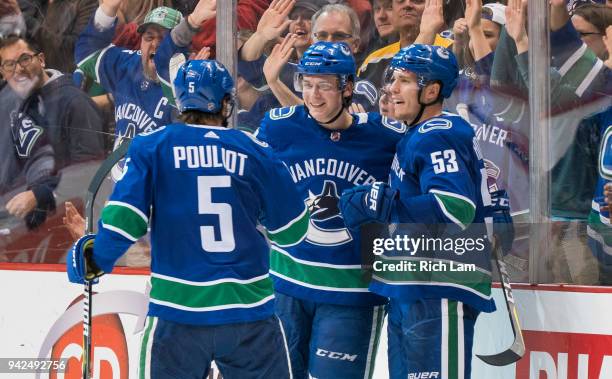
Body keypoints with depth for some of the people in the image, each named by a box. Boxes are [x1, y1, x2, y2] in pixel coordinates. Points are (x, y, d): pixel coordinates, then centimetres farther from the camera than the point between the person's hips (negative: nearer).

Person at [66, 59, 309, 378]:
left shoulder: (151, 146, -1)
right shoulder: (256, 152, 2)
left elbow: (124, 219, -8)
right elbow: (292, 230, 7)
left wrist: (96, 259, 10)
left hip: (178, 311, 0)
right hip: (249, 309, 1)